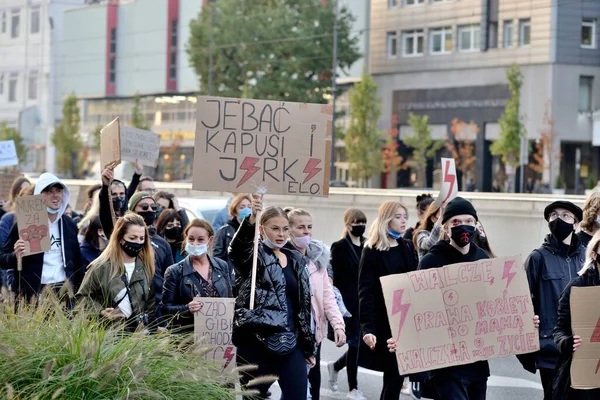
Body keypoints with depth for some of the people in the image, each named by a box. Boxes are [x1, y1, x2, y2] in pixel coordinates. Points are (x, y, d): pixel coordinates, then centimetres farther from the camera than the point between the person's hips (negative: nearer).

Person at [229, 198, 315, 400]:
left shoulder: (296, 261, 15)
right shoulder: (254, 256, 0)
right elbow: (235, 248, -25)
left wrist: (308, 346, 15)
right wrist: (251, 219, -43)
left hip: (290, 342, 4)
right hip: (256, 341, -4)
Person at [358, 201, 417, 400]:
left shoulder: (408, 248, 11)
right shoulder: (372, 251, -7)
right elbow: (365, 293, -12)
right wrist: (368, 327, -22)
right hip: (385, 323, -5)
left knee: (395, 376, 5)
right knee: (394, 376, -4)